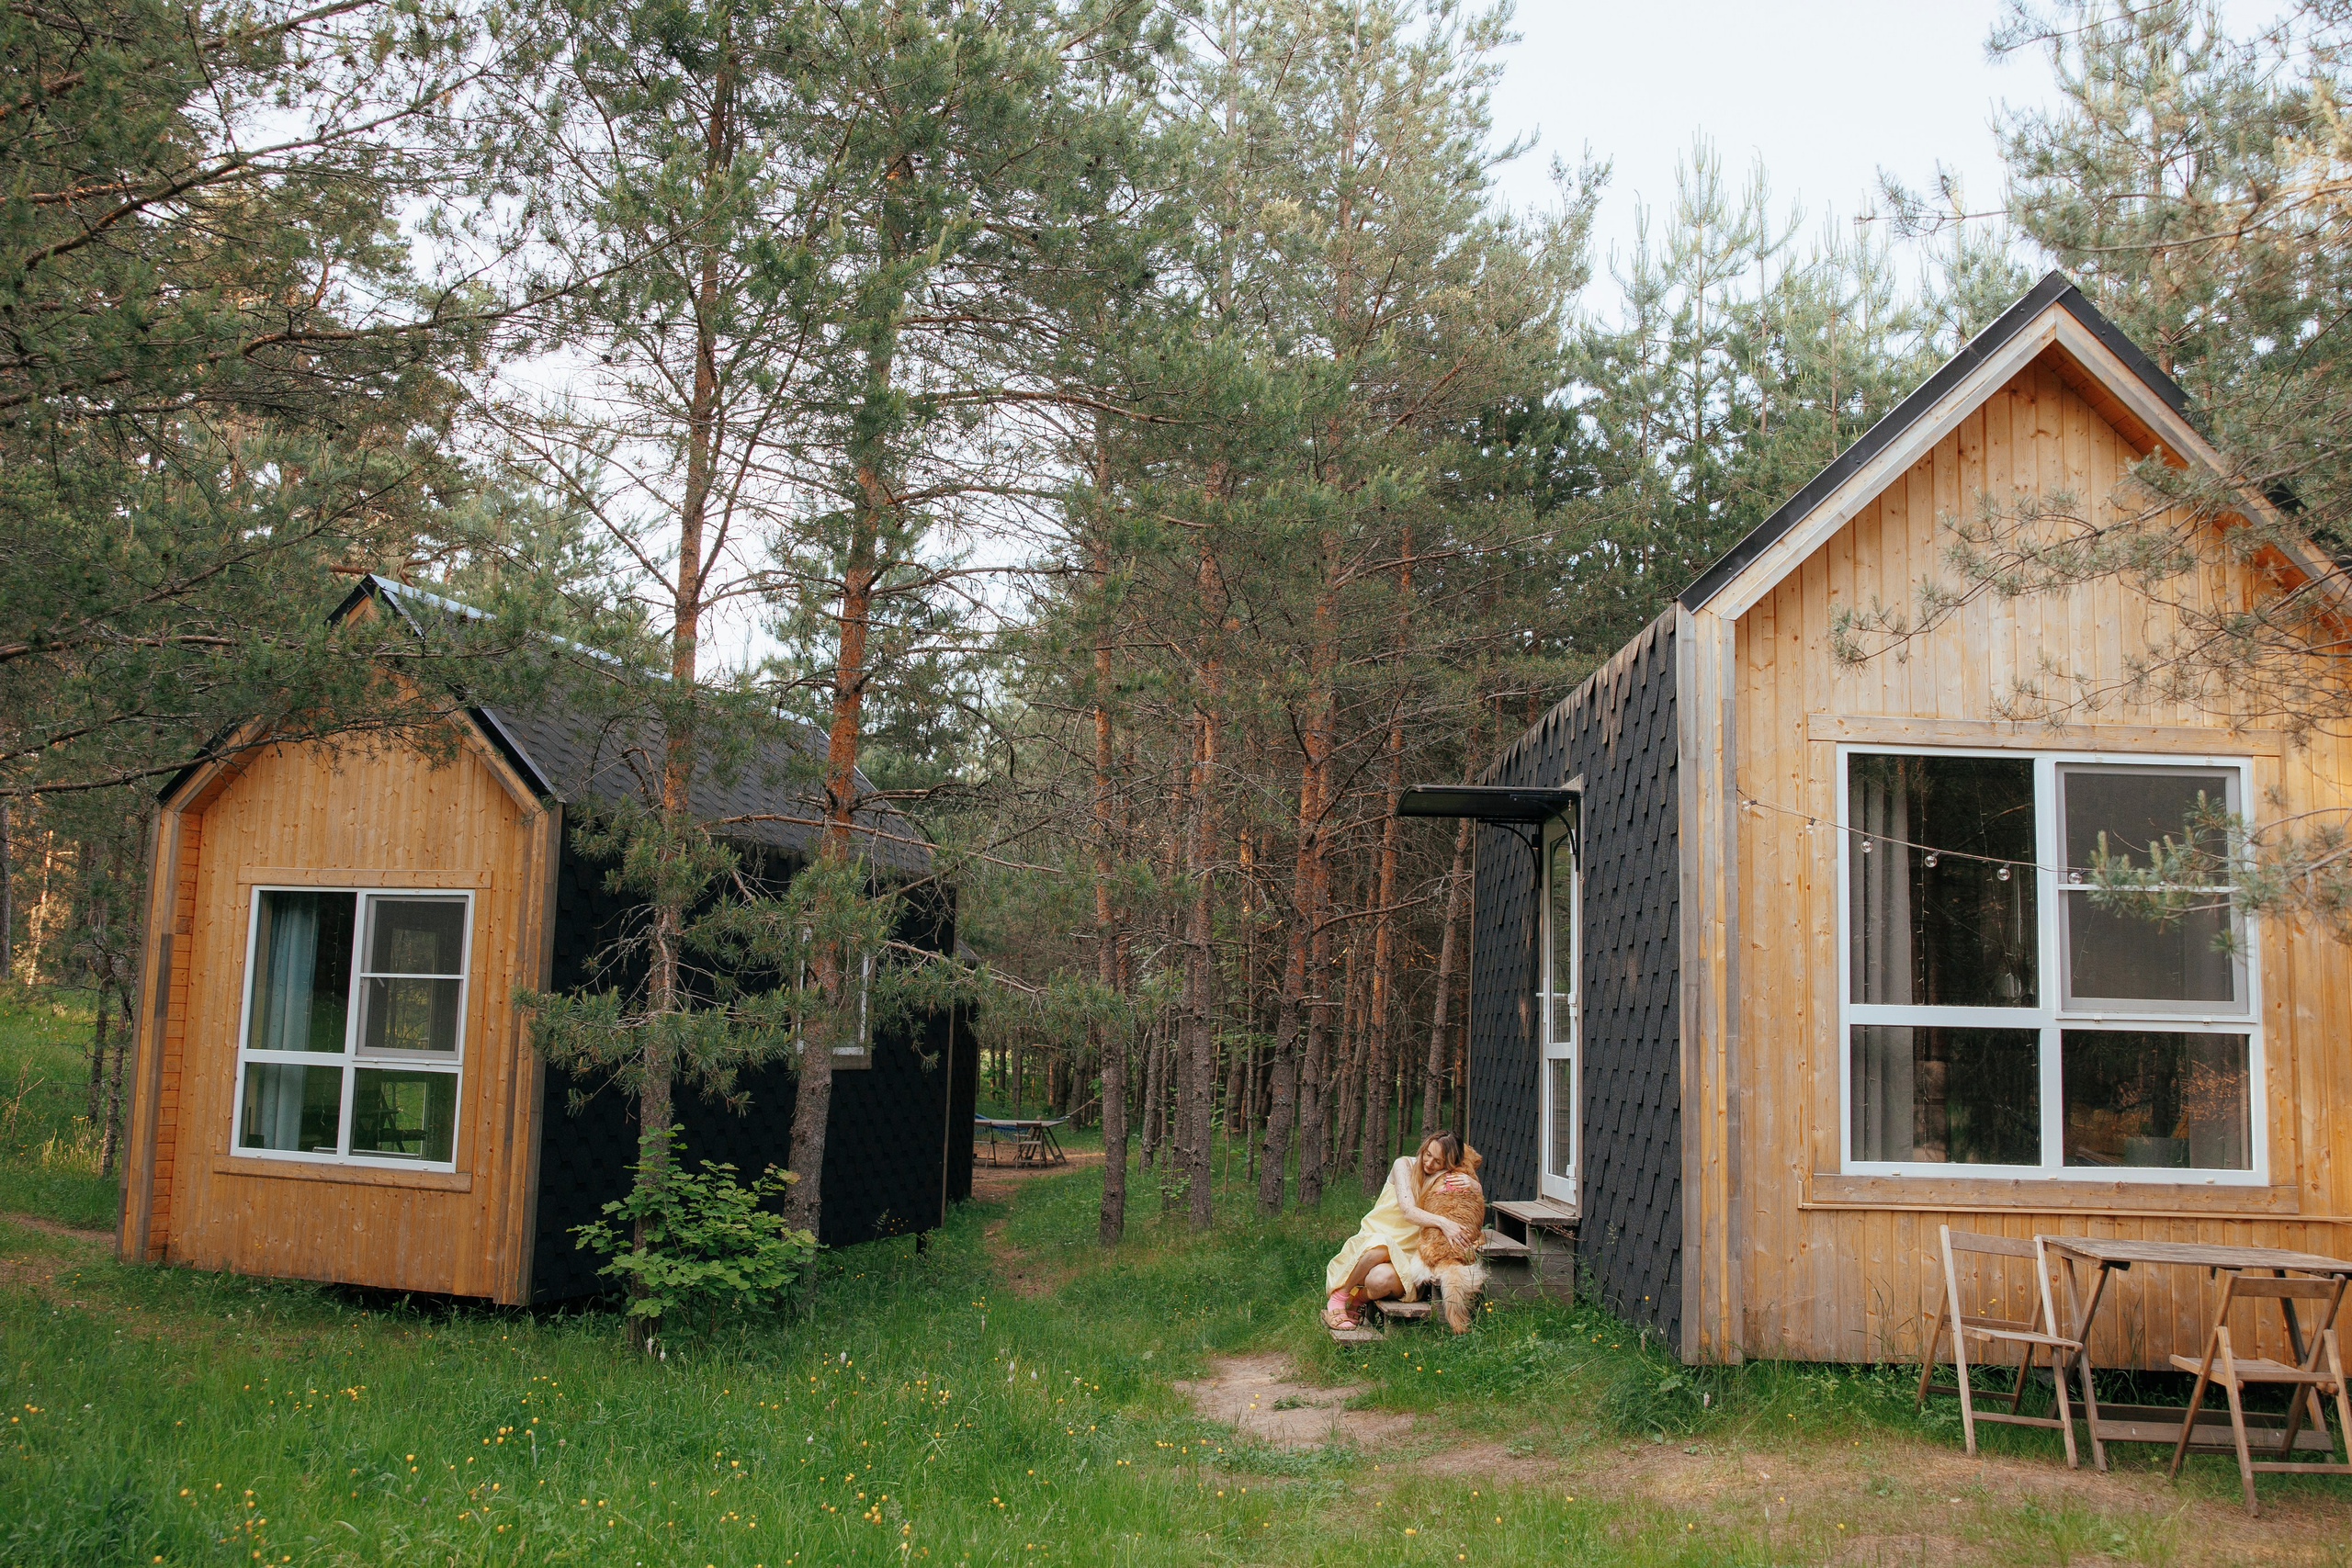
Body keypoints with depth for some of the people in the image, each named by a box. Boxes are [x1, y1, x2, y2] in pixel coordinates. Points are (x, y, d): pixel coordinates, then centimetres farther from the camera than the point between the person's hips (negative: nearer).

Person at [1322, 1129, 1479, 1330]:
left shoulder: (1446, 1181, 10)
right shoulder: (1405, 1165, -1)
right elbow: (1408, 1211, -14)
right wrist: (1442, 1222, -32)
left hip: (1405, 1256, 1)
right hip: (1376, 1236, -1)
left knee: (1382, 1279, -38)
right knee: (1379, 1247, -42)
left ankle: (1357, 1299, -2)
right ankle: (1337, 1300, -19)